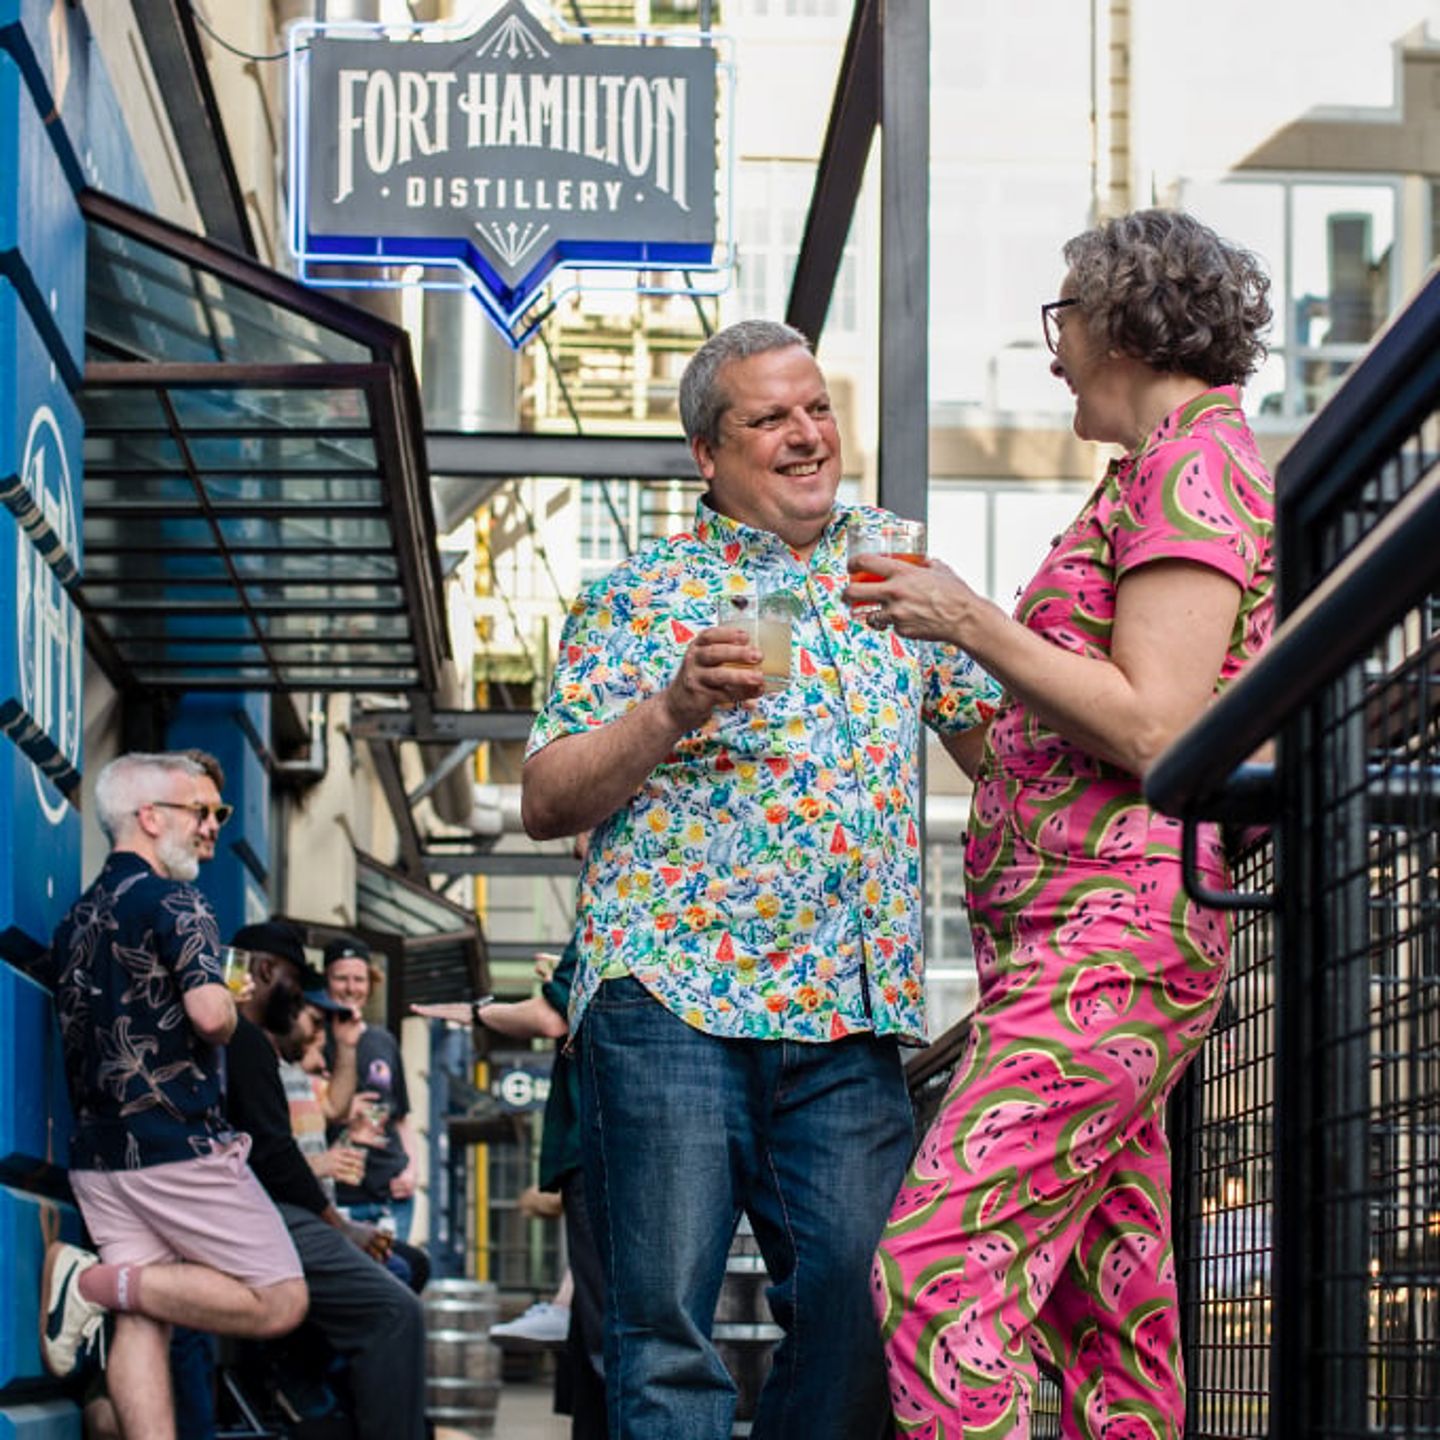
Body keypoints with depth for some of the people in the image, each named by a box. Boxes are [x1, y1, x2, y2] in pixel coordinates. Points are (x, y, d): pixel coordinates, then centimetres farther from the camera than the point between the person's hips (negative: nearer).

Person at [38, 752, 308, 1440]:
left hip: (98, 1152, 8)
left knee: (144, 1321, 5)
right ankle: (99, 1282, -12)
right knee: (279, 1302, -3)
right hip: (176, 1144, -8)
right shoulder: (171, 902, -10)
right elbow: (209, 1014, -23)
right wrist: (231, 1010, -1)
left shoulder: (76, 919, 16)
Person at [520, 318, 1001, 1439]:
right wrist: (670, 712, -12)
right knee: (667, 1327, -6)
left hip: (853, 1011, 3)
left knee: (855, 1321, -4)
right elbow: (546, 802, 2)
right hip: (671, 996, -3)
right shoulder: (641, 594, 8)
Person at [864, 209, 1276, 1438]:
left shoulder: (1193, 467, -7)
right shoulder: (1170, 472, 24)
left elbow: (1155, 730, -17)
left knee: (937, 1264, -19)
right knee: (1110, 1313, 7)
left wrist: (973, 623, -11)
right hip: (1090, 943, 11)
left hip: (1112, 938, -11)